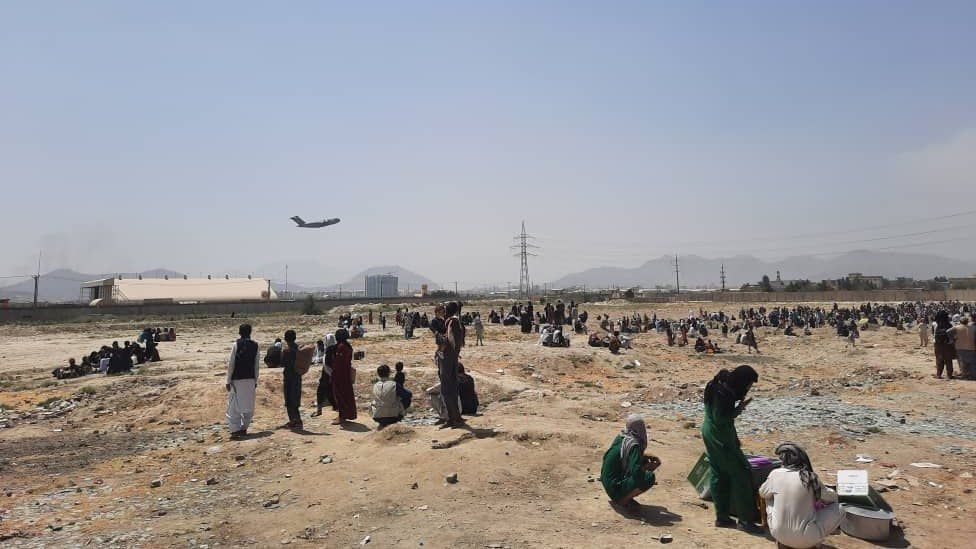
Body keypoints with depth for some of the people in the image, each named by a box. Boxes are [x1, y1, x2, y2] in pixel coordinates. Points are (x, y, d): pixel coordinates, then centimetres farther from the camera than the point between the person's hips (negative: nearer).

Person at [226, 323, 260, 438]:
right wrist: (255, 380, 13)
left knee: (233, 405, 2)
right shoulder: (255, 346, 3)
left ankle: (235, 430, -4)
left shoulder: (237, 344, -6)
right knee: (248, 406, 13)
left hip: (237, 379, -3)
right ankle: (244, 428, 16)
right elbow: (257, 365, 5)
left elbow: (231, 363, -7)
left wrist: (228, 380, -3)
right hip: (250, 379, 3)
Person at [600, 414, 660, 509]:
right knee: (650, 477, -21)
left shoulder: (621, 437, 5)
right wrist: (648, 467, -8)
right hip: (615, 487, -9)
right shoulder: (634, 445, -21)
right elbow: (636, 473, -29)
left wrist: (647, 457, 10)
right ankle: (622, 500, -5)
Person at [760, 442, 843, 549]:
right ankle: (816, 540, 15)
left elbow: (762, 493, 13)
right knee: (838, 509, 14)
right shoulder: (810, 478, -11)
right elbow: (833, 497, 8)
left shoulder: (775, 474, -6)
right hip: (805, 540, -2)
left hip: (778, 535, 2)